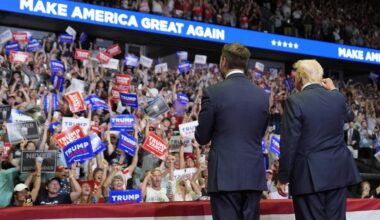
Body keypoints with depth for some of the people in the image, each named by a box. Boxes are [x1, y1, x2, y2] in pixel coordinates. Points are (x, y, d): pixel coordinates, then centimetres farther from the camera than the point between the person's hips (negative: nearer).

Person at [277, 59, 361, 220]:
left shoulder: (295, 102, -12)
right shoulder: (338, 98, 4)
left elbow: (289, 144, -12)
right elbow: (349, 116, 28)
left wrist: (283, 178, -5)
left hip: (309, 175, -5)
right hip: (338, 172, 5)